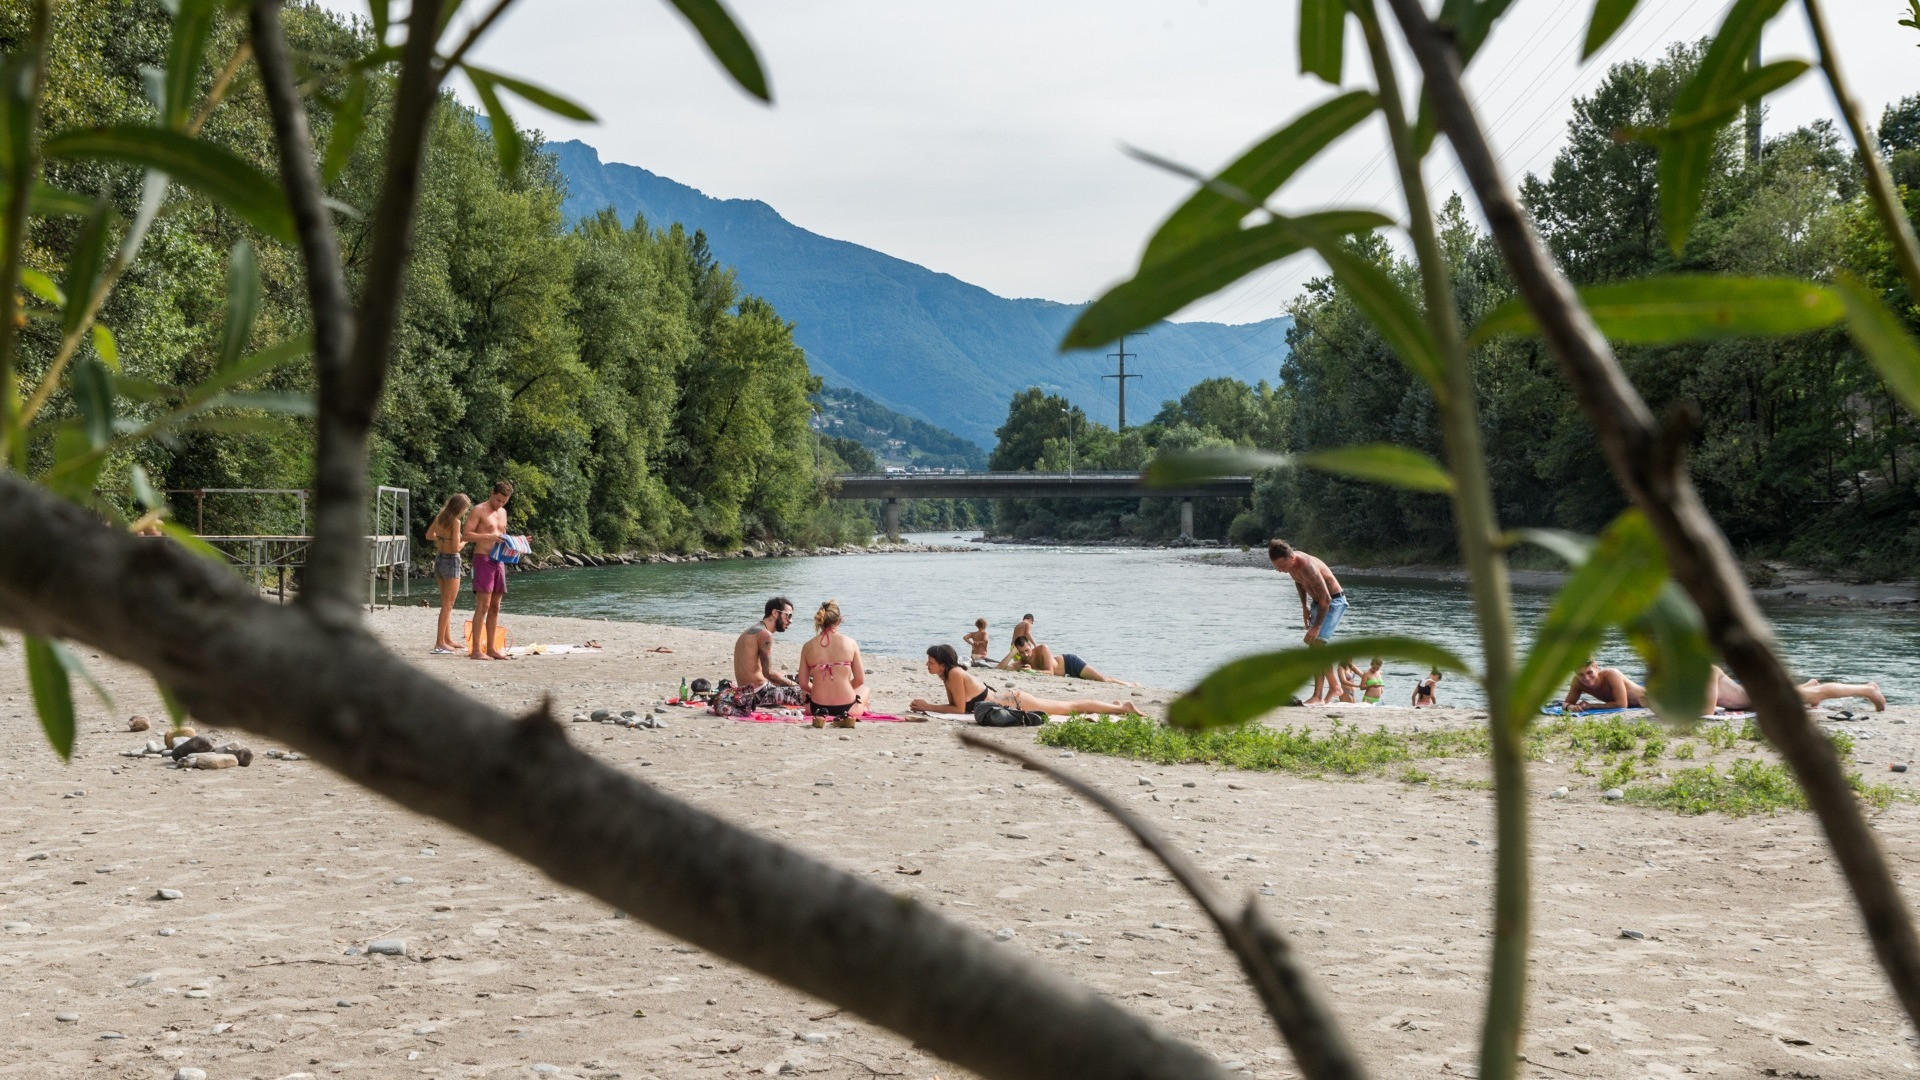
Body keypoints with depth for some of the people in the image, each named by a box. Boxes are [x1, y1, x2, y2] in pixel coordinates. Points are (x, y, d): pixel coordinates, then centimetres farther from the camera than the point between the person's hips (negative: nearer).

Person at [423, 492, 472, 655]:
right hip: (451, 561, -8)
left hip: (439, 559, 8)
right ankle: (440, 643, 0)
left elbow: (429, 535, 20)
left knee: (446, 603, 17)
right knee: (447, 605, -1)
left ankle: (447, 639, 24)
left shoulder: (439, 517, 5)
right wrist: (464, 542, -2)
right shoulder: (455, 522, -18)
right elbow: (456, 548, -21)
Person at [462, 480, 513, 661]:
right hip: (483, 559, -8)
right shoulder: (479, 510, -6)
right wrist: (489, 537, -22)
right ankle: (476, 650, -13)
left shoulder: (502, 512, 17)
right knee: (483, 605, -12)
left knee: (495, 607, 9)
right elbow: (465, 535, -12)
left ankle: (491, 648, 14)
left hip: (498, 561, 8)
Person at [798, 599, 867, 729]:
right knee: (864, 689, 35)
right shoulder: (850, 643, -6)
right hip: (847, 706, -2)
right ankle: (845, 717, 17)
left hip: (817, 706, 2)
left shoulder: (808, 646, -2)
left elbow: (803, 684, 1)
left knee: (806, 693, 40)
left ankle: (819, 716, 19)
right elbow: (860, 680, 1)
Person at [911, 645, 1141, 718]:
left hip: (1016, 704, -7)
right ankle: (1118, 706, 31)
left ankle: (1122, 708, 12)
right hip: (1009, 698, 7)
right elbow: (952, 704, 12)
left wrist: (928, 707, -19)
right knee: (1069, 708, 19)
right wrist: (925, 706, 0)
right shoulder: (948, 675, 3)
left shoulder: (955, 674, -22)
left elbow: (959, 709, -22)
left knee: (1071, 708, 3)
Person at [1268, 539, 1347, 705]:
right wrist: (1304, 607, 14)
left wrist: (1316, 627, -30)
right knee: (1318, 646, 14)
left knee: (1316, 644, -19)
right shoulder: (1290, 562, -7)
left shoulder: (1308, 567, -34)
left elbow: (1326, 599, -32)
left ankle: (1318, 696, -20)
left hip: (1333, 602, -9)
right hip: (1317, 602, 9)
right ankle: (1334, 686, 32)